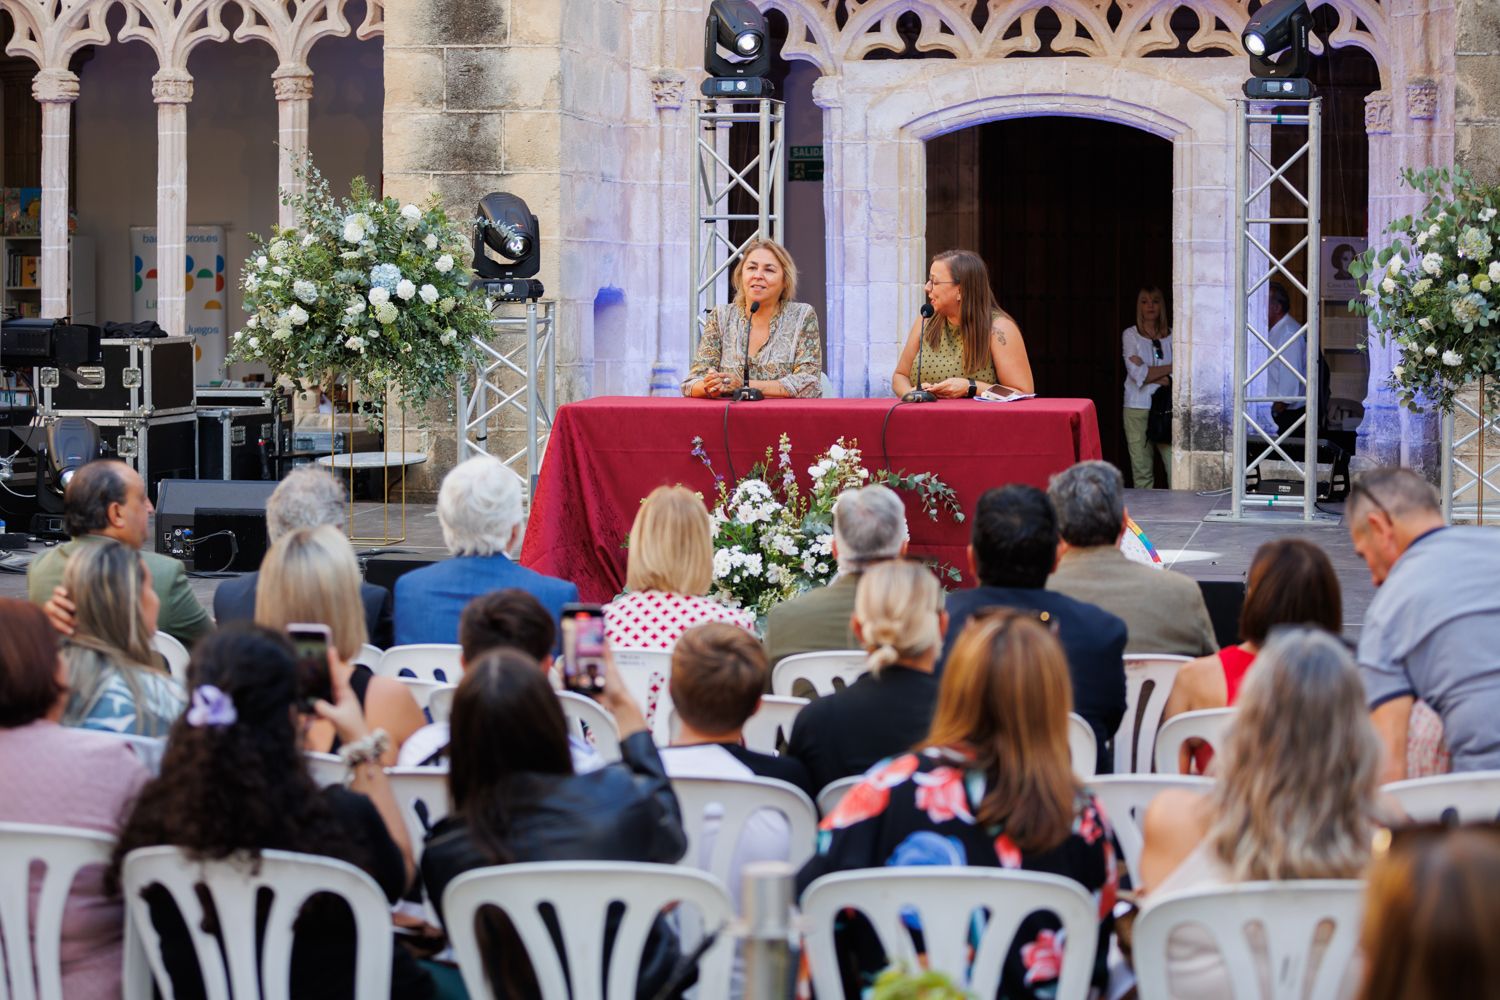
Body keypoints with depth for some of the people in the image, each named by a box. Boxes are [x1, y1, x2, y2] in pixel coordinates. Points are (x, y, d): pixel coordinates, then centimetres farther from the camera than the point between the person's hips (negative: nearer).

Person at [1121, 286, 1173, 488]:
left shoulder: (1171, 336, 11)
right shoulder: (1130, 335, 7)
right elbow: (1137, 373, -5)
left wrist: (1150, 376, -9)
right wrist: (1169, 368, -3)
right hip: (1138, 407, -1)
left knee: (1176, 464, -12)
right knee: (1142, 468, -2)